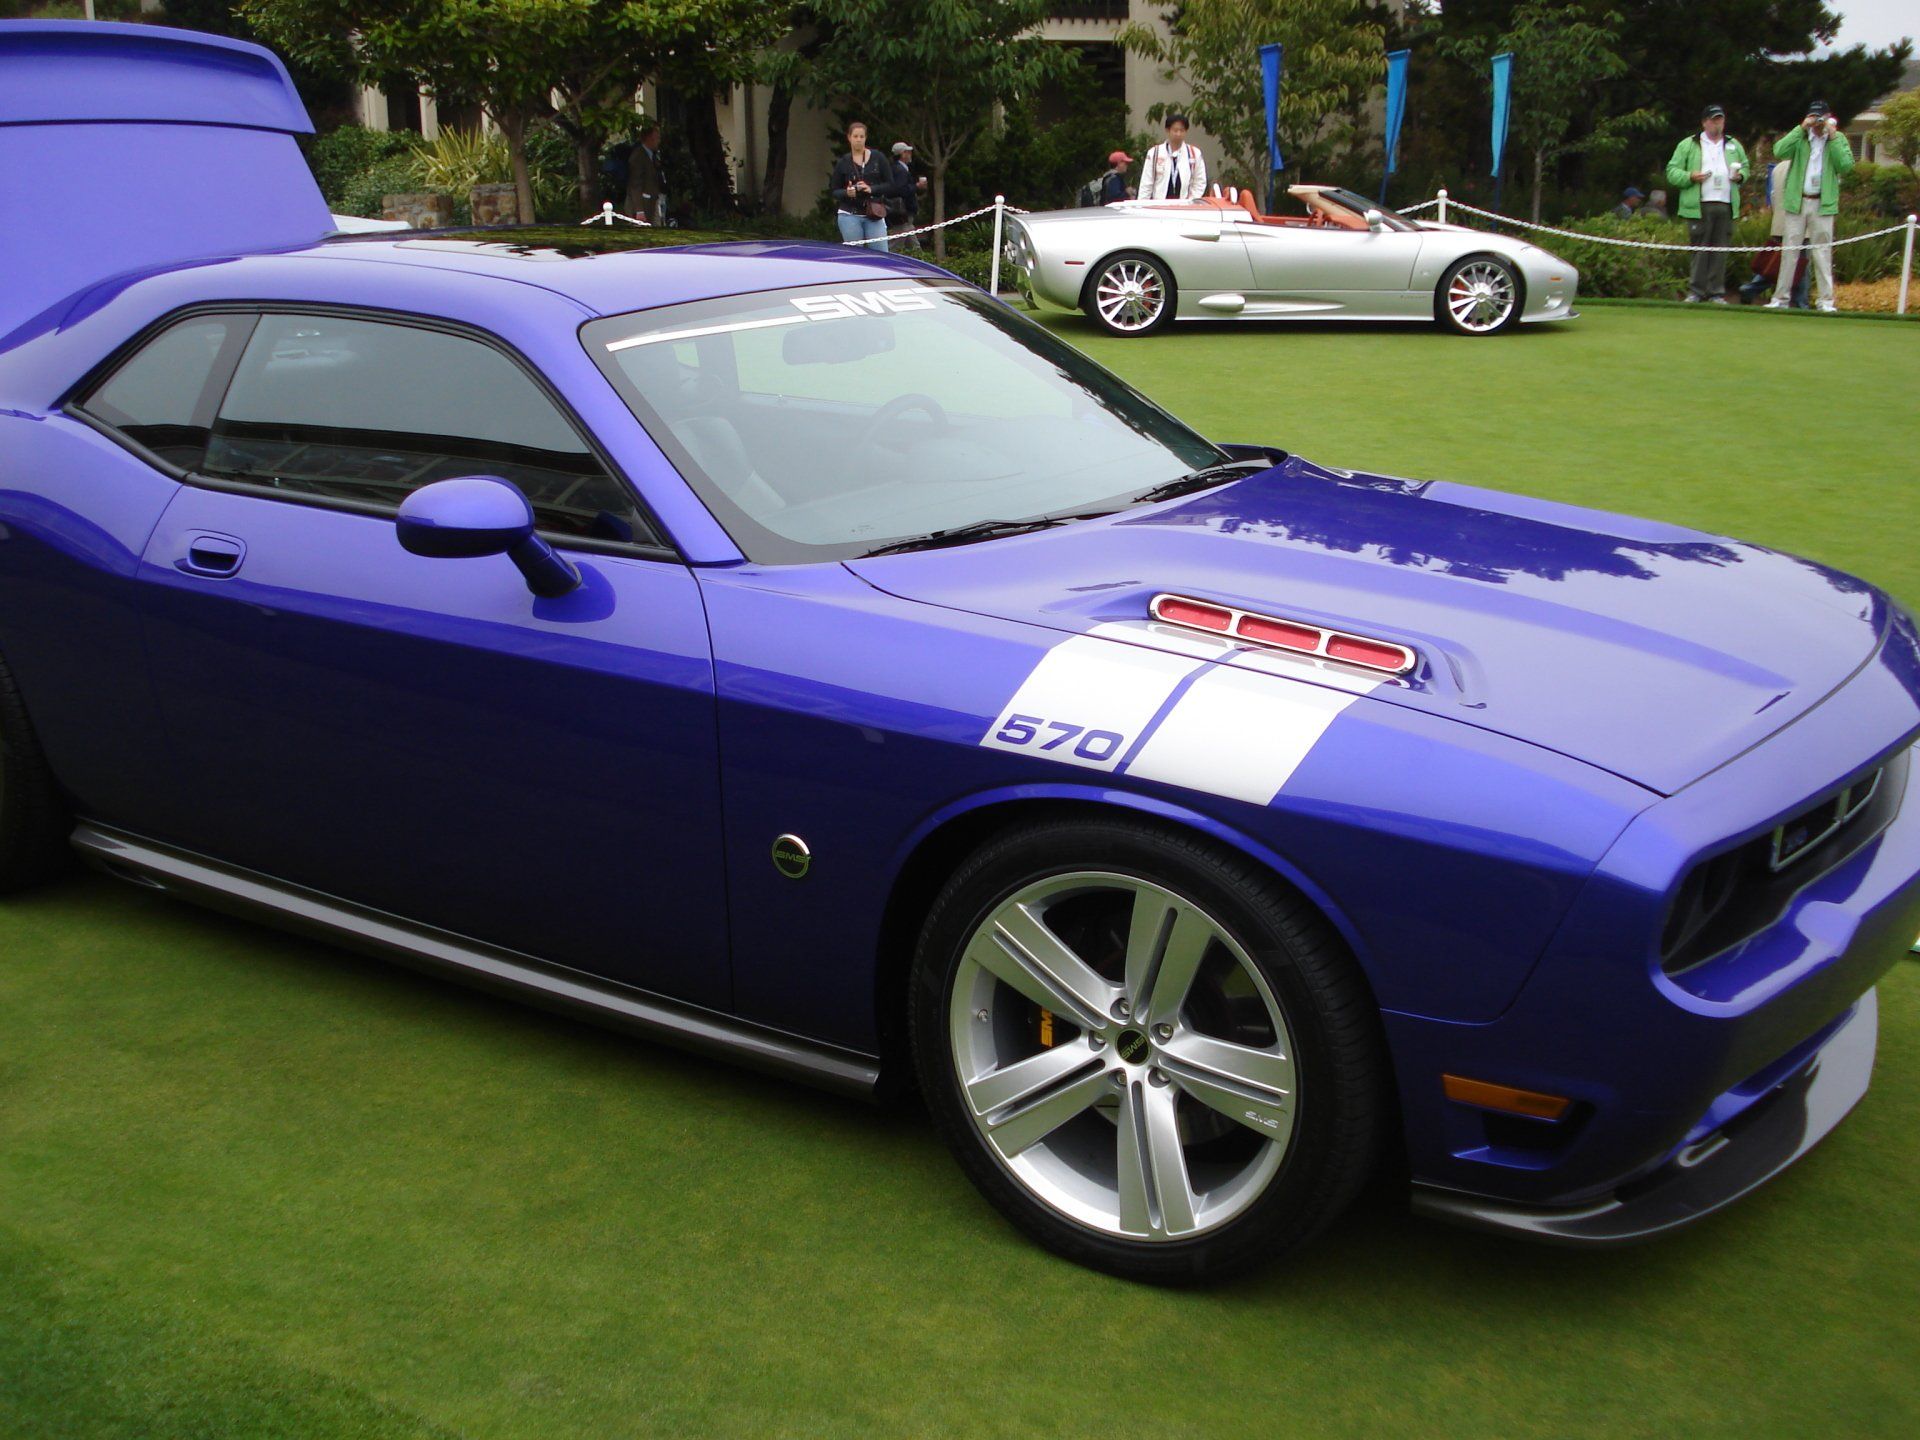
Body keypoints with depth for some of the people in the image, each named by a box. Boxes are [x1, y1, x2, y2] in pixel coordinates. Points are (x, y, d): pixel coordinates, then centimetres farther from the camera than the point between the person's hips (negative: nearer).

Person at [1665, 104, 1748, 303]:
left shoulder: (1734, 146, 20)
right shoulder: (1688, 145, 8)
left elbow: (1745, 166, 29)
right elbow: (1672, 172, 4)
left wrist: (1740, 175, 6)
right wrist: (1690, 177, -14)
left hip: (1726, 205, 3)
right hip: (1699, 206, -3)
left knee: (1720, 250, 2)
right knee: (1699, 249, -6)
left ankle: (1716, 292, 4)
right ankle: (1696, 290, -2)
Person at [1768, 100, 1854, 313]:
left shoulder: (1838, 139, 8)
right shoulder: (1800, 137, 8)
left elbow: (1846, 166, -6)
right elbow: (1779, 151, -11)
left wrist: (1832, 137, -8)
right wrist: (1801, 128, -11)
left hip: (1823, 204, -1)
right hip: (1797, 202, 1)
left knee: (1823, 253, -2)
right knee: (1789, 251, 3)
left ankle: (1826, 300, 0)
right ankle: (1780, 298, 7)